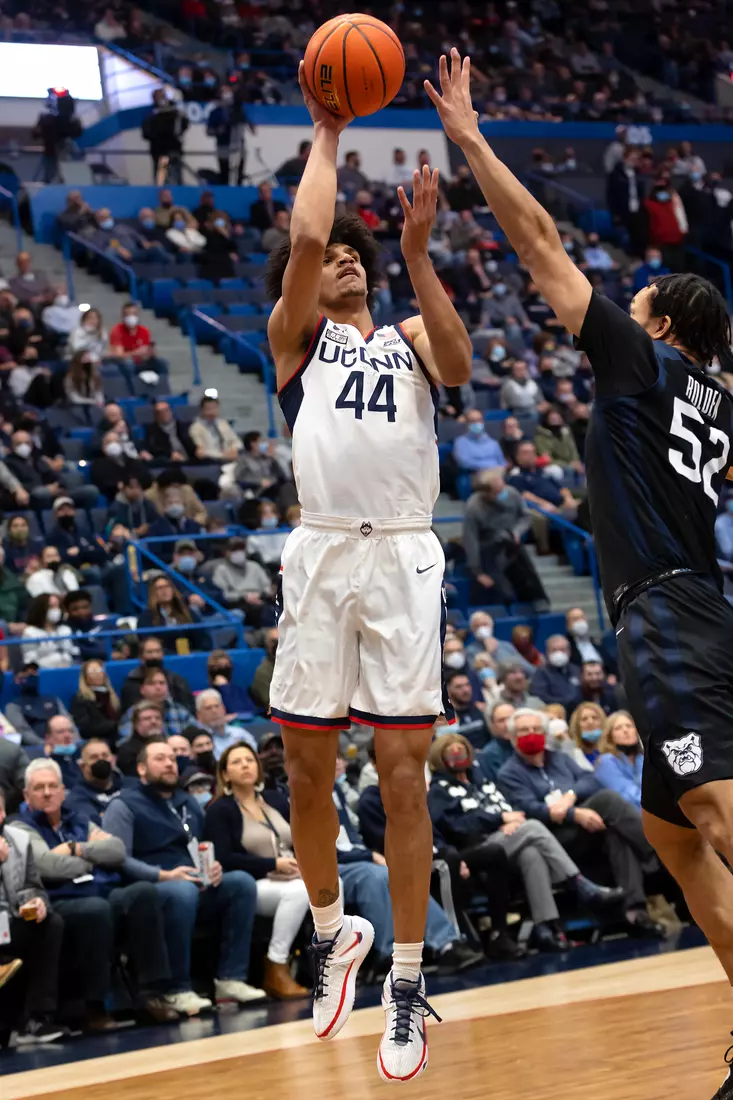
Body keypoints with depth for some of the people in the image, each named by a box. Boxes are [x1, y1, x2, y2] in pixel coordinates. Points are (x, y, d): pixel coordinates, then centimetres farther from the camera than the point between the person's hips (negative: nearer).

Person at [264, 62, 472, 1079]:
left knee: (402, 774, -2)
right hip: (322, 554, 0)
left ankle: (407, 983, 4)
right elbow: (304, 237, -5)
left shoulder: (408, 335, 19)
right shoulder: (295, 337, 13)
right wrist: (326, 137, 5)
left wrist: (417, 256, -10)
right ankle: (334, 933, 27)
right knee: (307, 768, 4)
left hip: (404, 558, 0)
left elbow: (459, 366, -5)